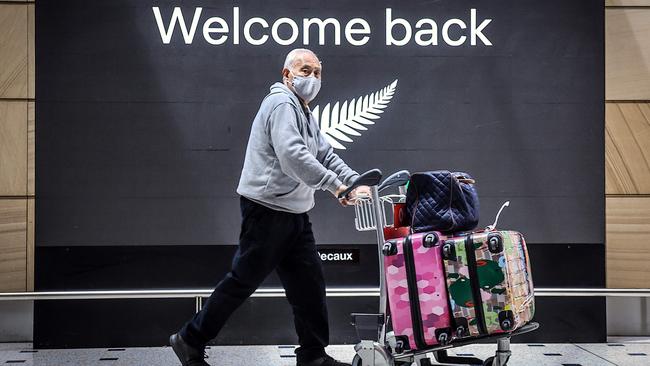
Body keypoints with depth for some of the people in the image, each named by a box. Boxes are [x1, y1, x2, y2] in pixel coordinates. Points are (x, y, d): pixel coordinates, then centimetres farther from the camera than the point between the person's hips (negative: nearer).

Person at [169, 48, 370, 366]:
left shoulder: (304, 113, 21)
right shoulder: (281, 104, -12)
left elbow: (325, 155, 17)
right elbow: (292, 155, -26)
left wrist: (356, 182, 2)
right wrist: (335, 186, -27)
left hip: (294, 214, 10)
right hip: (268, 209, -10)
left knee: (309, 283, 7)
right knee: (243, 281, -2)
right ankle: (190, 341, 10)